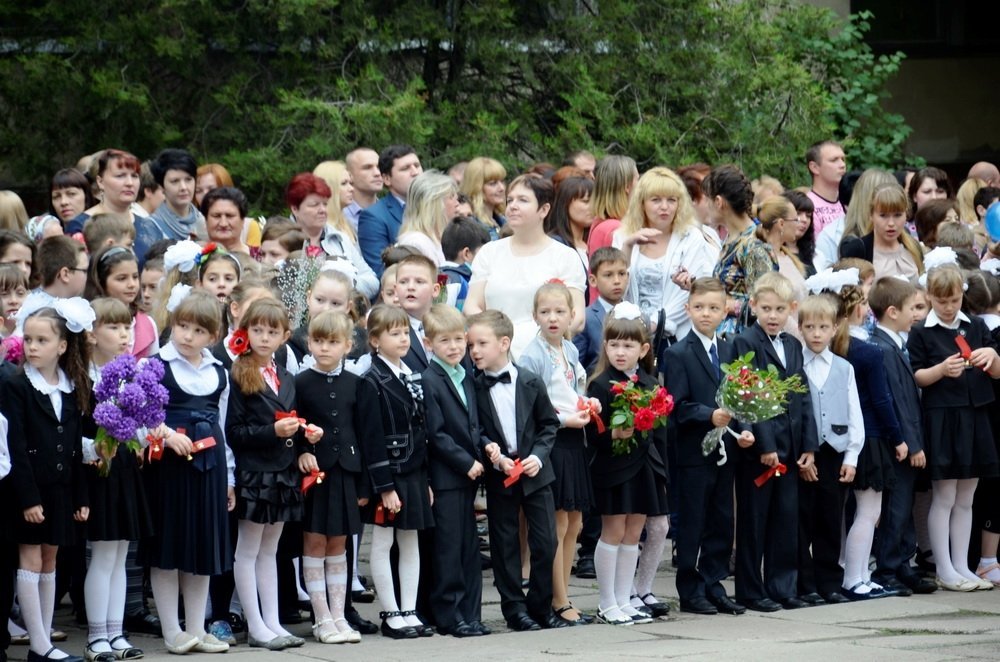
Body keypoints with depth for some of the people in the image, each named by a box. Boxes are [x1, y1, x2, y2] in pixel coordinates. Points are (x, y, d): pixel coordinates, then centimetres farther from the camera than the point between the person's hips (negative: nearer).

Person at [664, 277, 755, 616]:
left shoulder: (729, 350, 12)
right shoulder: (678, 354, -7)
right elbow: (677, 407, -12)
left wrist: (743, 430, -1)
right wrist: (710, 416, -25)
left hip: (725, 450, 6)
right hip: (694, 451, -6)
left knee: (722, 523, 9)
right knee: (692, 524, 0)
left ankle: (713, 586, 18)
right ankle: (690, 592, 7)